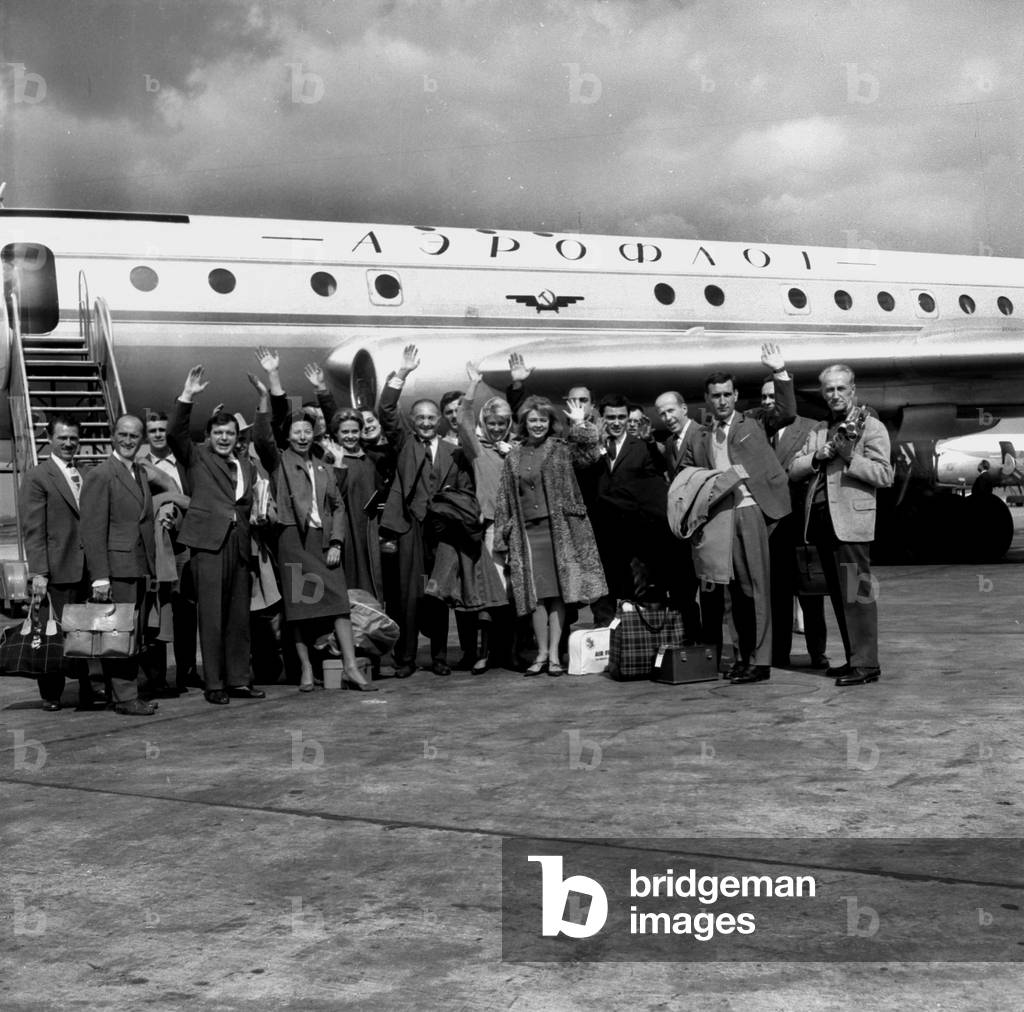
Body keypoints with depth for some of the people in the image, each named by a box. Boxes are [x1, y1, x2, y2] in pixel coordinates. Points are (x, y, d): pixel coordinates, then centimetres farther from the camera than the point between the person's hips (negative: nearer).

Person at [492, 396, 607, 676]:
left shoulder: (561, 447, 4)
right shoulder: (514, 455, 10)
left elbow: (591, 456, -14)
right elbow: (504, 499, 12)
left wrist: (581, 424, -16)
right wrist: (503, 539, 8)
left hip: (559, 529, -2)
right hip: (527, 531, 2)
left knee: (557, 592, -2)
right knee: (536, 594, 1)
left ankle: (554, 653, 3)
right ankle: (542, 653, 9)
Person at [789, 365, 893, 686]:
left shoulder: (871, 427, 0)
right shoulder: (818, 431, 21)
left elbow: (884, 475, -9)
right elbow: (793, 470, 13)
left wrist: (849, 456, -18)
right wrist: (818, 457, -5)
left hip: (850, 520, -7)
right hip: (821, 521, 7)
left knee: (856, 594, -10)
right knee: (839, 595, 11)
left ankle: (866, 663, -8)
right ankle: (854, 657, 18)